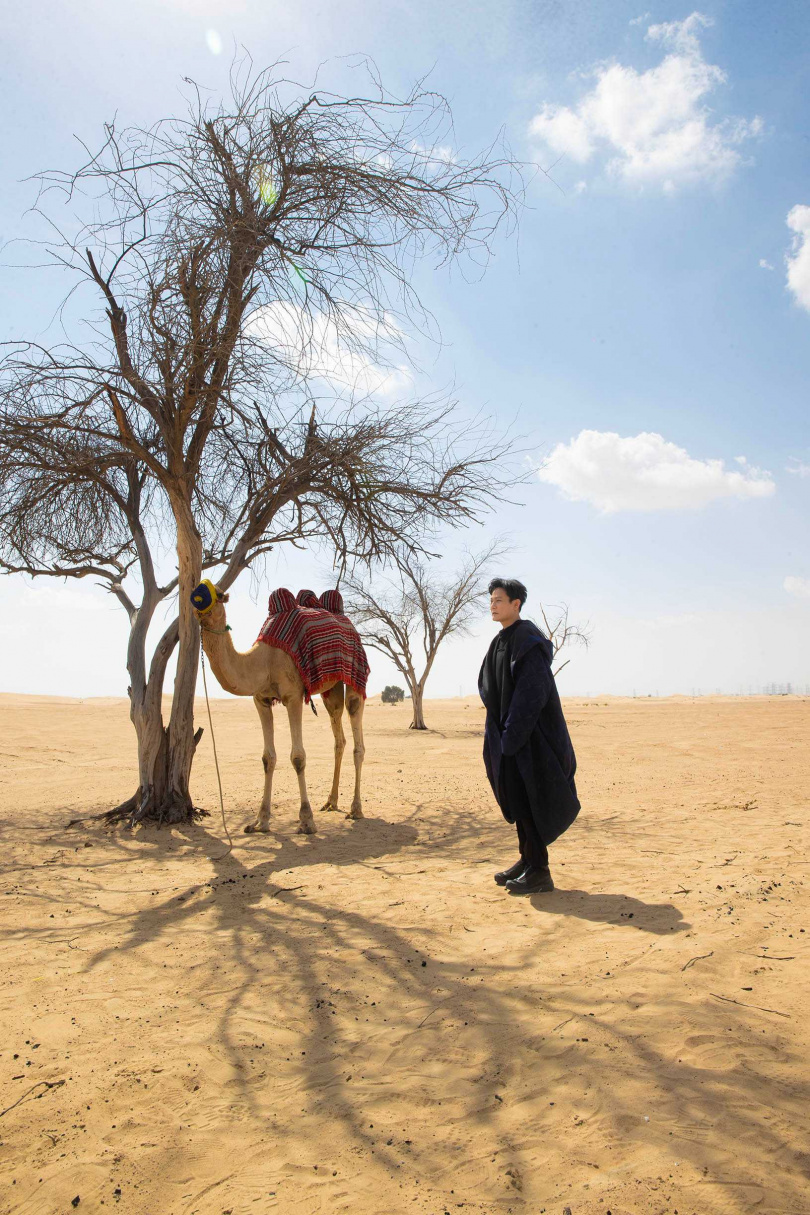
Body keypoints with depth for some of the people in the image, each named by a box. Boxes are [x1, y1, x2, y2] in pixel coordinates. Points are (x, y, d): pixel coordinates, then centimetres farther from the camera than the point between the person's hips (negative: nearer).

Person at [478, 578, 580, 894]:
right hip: (509, 730, 9)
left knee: (525, 797, -7)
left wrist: (512, 735, -23)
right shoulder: (503, 640, 14)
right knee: (514, 795, 13)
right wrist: (499, 732, 14)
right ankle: (527, 859, 23)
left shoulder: (527, 639, -15)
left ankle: (539, 872, 1)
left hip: (528, 732, -9)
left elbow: (533, 691, -22)